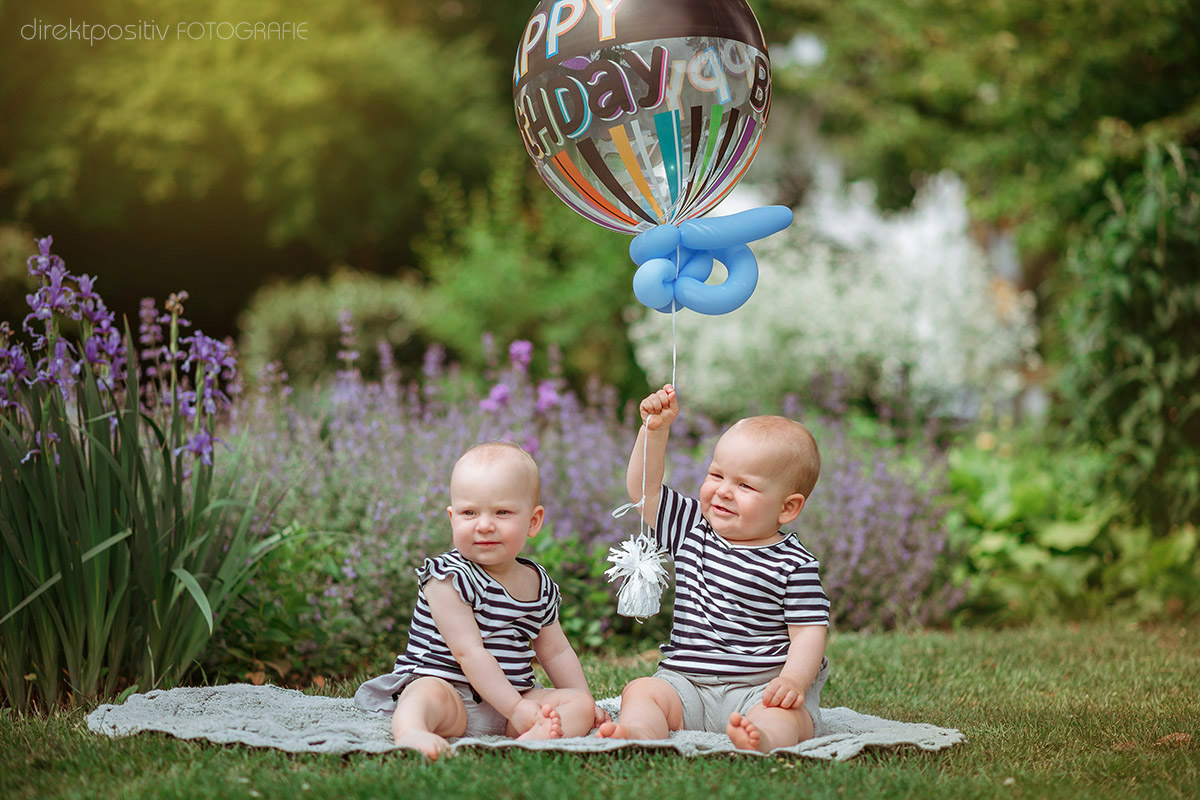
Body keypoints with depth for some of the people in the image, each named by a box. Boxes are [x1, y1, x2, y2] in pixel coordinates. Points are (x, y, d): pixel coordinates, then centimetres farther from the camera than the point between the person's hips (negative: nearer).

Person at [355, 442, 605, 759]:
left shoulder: (540, 586, 11)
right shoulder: (449, 579, -12)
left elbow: (555, 651, 23)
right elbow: (469, 652, -18)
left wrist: (583, 705, 16)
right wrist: (516, 708, -23)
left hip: (514, 696, 7)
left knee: (581, 705, -11)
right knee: (431, 695, -36)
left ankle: (535, 738, -44)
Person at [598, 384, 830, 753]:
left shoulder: (795, 565, -3)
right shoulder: (692, 530, 12)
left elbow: (809, 632, -6)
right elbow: (644, 489, 10)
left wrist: (794, 680, -25)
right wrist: (656, 429, -1)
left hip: (758, 687, -4)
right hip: (686, 682, 4)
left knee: (788, 712, -33)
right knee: (641, 690, -21)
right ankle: (637, 734, -50)